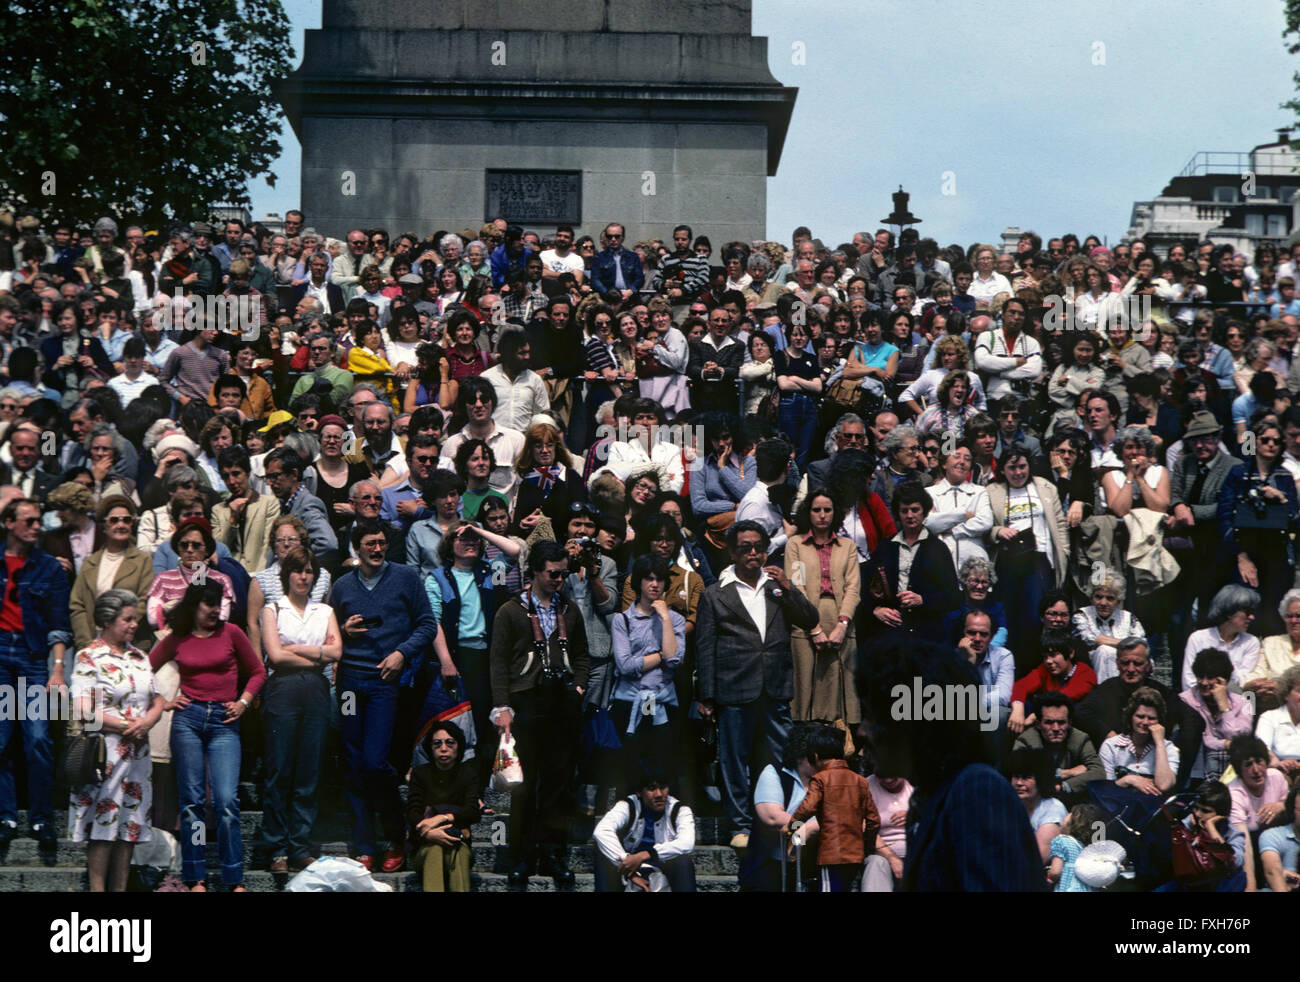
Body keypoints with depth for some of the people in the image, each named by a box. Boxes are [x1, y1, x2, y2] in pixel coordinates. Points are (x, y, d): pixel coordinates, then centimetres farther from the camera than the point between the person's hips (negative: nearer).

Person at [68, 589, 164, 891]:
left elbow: (157, 701, 15)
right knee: (103, 820, -7)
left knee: (130, 822, 6)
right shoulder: (88, 657, -5)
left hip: (138, 751, 6)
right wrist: (126, 725, -13)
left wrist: (148, 721, -8)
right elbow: (83, 710, -13)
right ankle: (97, 887, -2)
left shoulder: (139, 657, 15)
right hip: (105, 751, -6)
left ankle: (120, 887, 11)